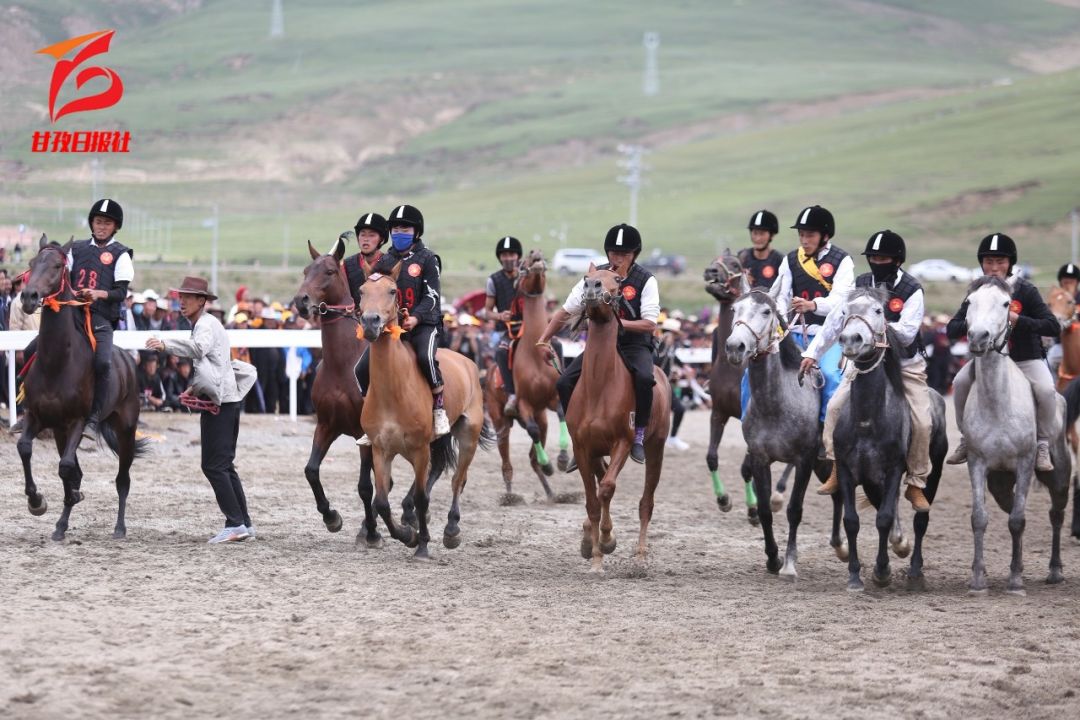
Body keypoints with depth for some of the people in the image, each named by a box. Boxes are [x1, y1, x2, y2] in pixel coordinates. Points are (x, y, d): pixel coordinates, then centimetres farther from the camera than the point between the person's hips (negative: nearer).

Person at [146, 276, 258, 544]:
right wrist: (194, 389, 18)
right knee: (224, 464, 12)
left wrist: (166, 345, -43)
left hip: (219, 401, -11)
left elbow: (198, 348, -33)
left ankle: (236, 524, -13)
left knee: (213, 464, -11)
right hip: (223, 399, 11)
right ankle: (244, 523, 14)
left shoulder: (206, 324, -11)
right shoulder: (204, 324, 22)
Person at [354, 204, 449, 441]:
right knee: (362, 369, -10)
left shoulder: (427, 259, 0)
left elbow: (431, 297, -8)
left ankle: (439, 408, -17)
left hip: (423, 324, -5)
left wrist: (415, 318, -23)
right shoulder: (385, 262, 12)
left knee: (425, 357, -36)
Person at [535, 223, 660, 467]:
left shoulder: (645, 280, -8)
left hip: (635, 345, -4)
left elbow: (649, 325, -14)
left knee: (644, 378, -36)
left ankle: (639, 436, -18)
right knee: (564, 383, -16)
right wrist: (543, 340, 5)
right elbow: (565, 312, 8)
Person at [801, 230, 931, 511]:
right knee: (835, 407, -16)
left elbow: (907, 335, -22)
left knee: (922, 423, -13)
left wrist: (885, 325, -41)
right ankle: (837, 471, -7)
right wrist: (812, 353, -6)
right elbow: (835, 321, -1)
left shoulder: (912, 291, -14)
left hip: (906, 364, -3)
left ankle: (916, 485, 3)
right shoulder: (860, 285, -3)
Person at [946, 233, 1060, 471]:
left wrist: (1018, 320, -32)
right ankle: (967, 439, -1)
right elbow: (952, 330, -5)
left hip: (1026, 359, -3)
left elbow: (1053, 327, -19)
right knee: (960, 382, -20)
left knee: (1046, 390, -29)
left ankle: (1042, 445, -8)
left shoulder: (1025, 291, -10)